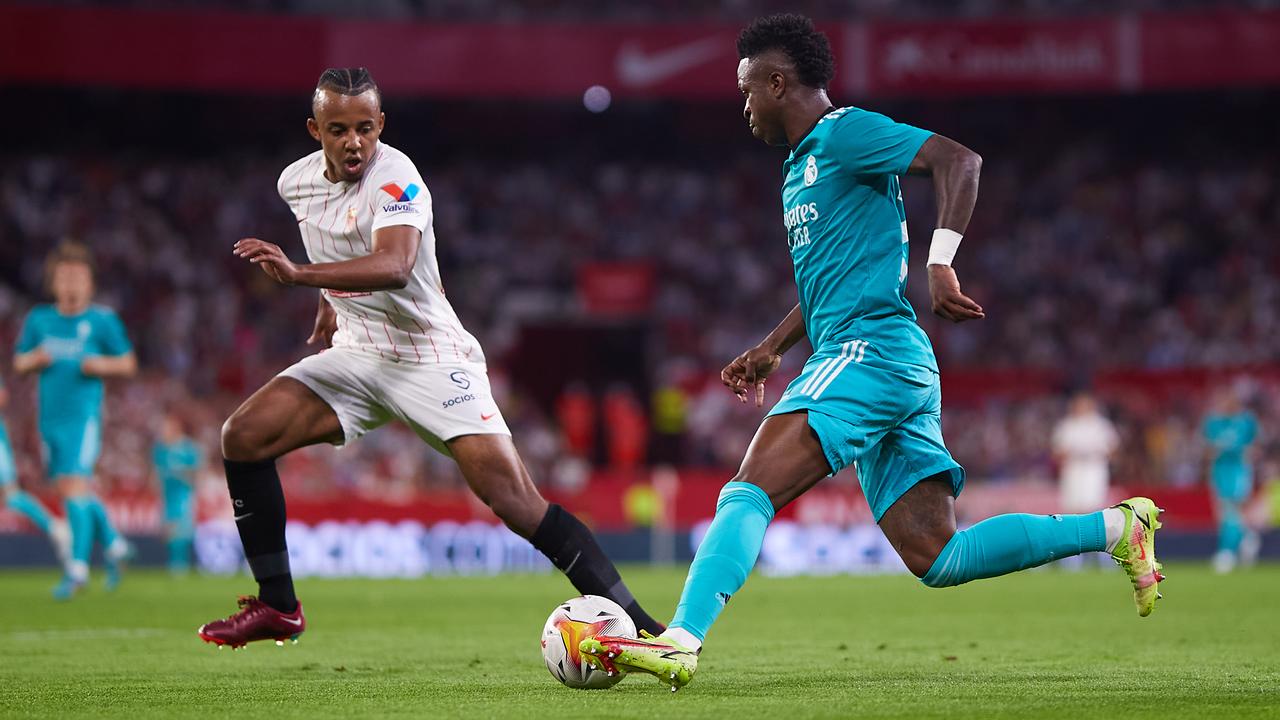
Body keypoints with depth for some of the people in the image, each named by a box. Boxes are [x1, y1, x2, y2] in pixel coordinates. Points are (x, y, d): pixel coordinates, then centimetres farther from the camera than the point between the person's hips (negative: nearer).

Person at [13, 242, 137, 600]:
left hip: (84, 414, -5)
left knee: (75, 485, -16)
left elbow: (128, 362, 6)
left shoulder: (103, 320, -1)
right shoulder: (38, 320, 9)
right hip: (50, 418, 5)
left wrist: (101, 365, -13)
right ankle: (113, 544, 33)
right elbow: (19, 361, 16)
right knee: (75, 489, 12)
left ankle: (77, 567, -14)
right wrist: (35, 359, -6)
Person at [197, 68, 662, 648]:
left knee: (514, 500, -20)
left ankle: (634, 624, -15)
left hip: (432, 357, -7)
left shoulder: (396, 179, -20)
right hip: (355, 355, 7)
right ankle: (276, 607, 3)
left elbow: (394, 267, -40)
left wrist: (300, 274, -50)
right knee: (243, 436, -9)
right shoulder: (297, 182, 3)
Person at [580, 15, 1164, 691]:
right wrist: (770, 349, 32)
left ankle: (679, 642, -28)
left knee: (749, 489, -18)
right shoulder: (803, 163, 25)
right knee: (938, 559, 2)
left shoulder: (844, 132, -4)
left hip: (868, 351, -10)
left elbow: (958, 159, -17)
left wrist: (940, 263, -26)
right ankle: (1116, 527, 5)